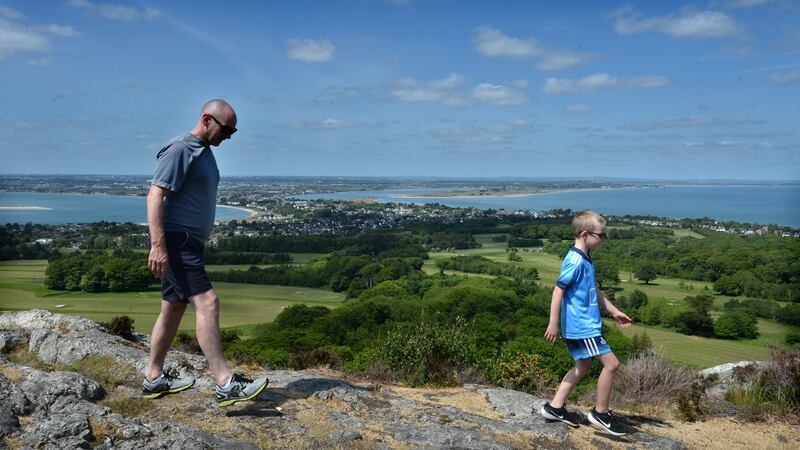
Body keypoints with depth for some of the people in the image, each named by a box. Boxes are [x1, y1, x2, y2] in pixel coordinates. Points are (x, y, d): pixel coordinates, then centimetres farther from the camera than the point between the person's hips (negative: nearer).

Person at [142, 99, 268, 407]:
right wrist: (158, 245, -25)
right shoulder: (179, 149, -12)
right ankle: (226, 384, -17)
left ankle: (154, 379, 25)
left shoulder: (204, 152, 18)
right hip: (175, 241, -10)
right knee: (206, 303, -16)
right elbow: (155, 195, -18)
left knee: (173, 309, 14)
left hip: (189, 243, 10)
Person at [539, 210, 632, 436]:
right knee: (611, 363, -5)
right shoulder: (575, 260, -18)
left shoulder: (585, 259, 12)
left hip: (582, 325, 10)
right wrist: (553, 324, -21)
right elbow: (558, 290, -20)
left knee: (583, 367, 17)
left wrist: (614, 312, 27)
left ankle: (555, 407, 22)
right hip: (583, 325, -10)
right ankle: (601, 413, 9)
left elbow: (594, 291, 23)